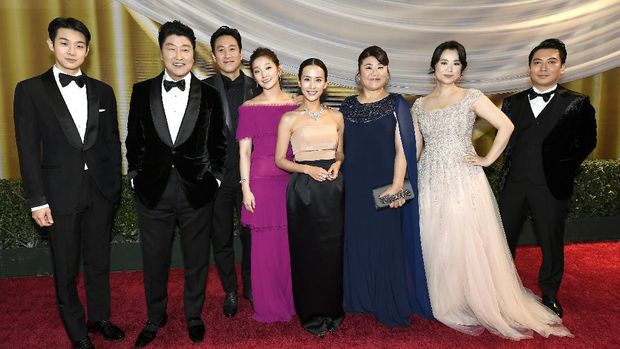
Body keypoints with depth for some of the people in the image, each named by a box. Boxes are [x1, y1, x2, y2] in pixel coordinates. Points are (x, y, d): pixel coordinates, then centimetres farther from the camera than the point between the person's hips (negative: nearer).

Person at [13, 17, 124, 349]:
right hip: (60, 193, -2)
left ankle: (99, 317, 35)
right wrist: (37, 201, -8)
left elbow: (112, 142, 9)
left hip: (101, 192, 3)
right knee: (66, 268, 11)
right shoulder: (30, 89, -2)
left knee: (99, 262, 15)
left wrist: (115, 186, 4)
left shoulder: (103, 91, 6)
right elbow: (28, 150, -5)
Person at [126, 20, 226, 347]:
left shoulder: (209, 95, 0)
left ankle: (193, 316, 35)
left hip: (196, 191, -1)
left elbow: (218, 144, 4)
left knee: (196, 259, 13)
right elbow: (134, 140, 7)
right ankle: (155, 318, 36)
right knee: (154, 261, 14)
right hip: (152, 190, 1)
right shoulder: (142, 91, 2)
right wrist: (136, 177, 3)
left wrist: (214, 179, 0)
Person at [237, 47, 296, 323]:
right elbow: (244, 151, 0)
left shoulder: (294, 106, 7)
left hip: (291, 179, 2)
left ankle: (291, 300, 28)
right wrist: (246, 186, -6)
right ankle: (267, 305, 22)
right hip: (261, 179, -2)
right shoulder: (249, 108, 2)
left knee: (290, 241, 9)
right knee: (264, 242, 4)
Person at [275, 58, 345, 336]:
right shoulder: (289, 119, 0)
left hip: (332, 188, 3)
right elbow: (280, 160, 0)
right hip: (302, 189, -2)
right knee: (306, 250, 5)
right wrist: (307, 168, -14)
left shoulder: (336, 117, 9)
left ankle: (332, 310, 28)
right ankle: (311, 314, 24)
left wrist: (336, 164, -3)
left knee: (332, 249, 8)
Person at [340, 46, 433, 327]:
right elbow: (342, 148, 12)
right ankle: (360, 300, 28)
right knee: (356, 242, 10)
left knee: (387, 242, 2)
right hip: (354, 187, 3)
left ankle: (390, 306, 18)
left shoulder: (396, 104, 1)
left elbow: (402, 148, -6)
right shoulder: (347, 106, 10)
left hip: (385, 186, -3)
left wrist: (397, 185, -15)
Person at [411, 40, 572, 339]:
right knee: (436, 246, 8)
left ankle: (480, 305, 21)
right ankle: (447, 303, 26)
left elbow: (506, 126, -5)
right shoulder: (420, 104, 10)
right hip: (431, 183, 4)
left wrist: (488, 159, -7)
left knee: (469, 245, 0)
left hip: (464, 181, -3)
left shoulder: (471, 98, -1)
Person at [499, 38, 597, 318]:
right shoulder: (513, 102, 8)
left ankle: (549, 295, 28)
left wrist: (566, 168, -1)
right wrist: (511, 165, 2)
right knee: (504, 238, 11)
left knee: (551, 242, 9)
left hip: (552, 185, -2)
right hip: (514, 183, 3)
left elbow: (586, 141, 3)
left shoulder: (577, 104, 0)